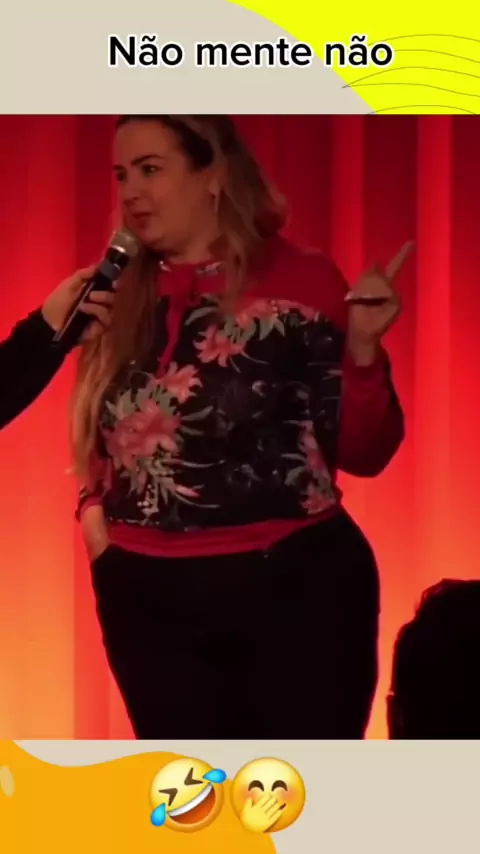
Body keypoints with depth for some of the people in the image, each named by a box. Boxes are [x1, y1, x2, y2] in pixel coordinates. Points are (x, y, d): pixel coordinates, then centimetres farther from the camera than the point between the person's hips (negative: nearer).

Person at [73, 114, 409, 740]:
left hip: (292, 587, -4)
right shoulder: (122, 297, 7)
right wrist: (93, 506, 2)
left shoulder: (298, 281, -6)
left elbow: (362, 453, -6)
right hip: (150, 598, 5)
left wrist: (363, 352, -22)